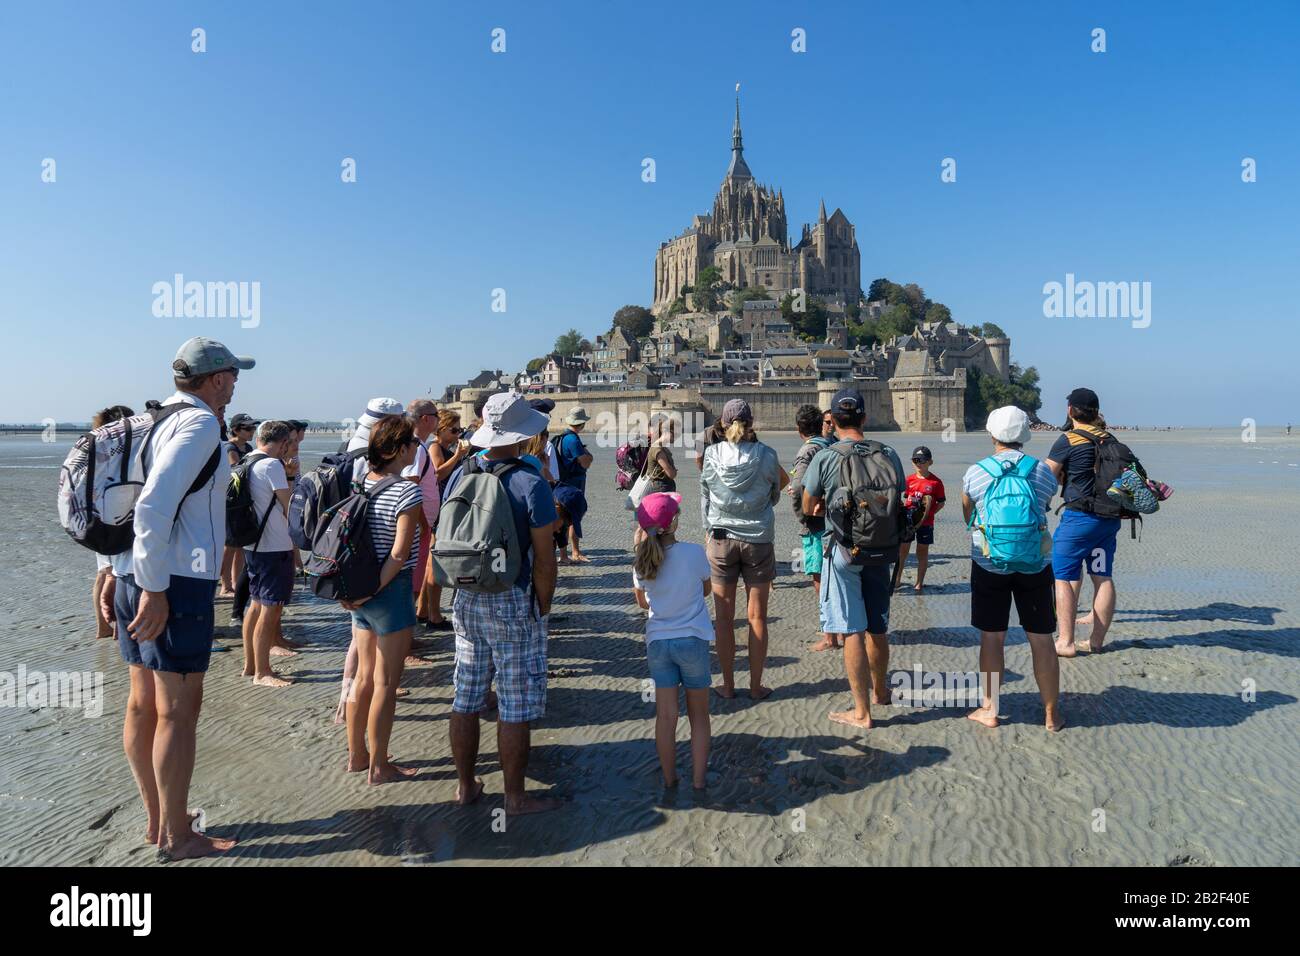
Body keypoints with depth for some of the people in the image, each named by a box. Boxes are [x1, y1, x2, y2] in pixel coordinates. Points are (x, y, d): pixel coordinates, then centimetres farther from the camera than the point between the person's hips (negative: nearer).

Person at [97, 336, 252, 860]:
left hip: (136, 576, 9)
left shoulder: (154, 422, 15)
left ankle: (157, 818, 29)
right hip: (176, 582, -9)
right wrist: (154, 589, -20)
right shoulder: (199, 424, -13)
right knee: (178, 710, 0)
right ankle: (176, 836, 10)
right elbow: (154, 507, -23)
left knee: (143, 703, 15)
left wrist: (119, 570, 21)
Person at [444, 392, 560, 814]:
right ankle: (515, 797, 16)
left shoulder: (459, 475, 2)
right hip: (513, 601, -6)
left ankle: (465, 785, 29)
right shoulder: (531, 484, -15)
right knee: (515, 707, 5)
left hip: (466, 599, 6)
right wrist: (543, 606, -1)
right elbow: (543, 558, -14)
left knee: (465, 699, 15)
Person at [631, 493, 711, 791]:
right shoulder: (694, 552, -14)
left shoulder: (641, 562, -6)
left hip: (657, 641, 2)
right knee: (698, 715, 14)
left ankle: (669, 779, 21)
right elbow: (706, 590, 3)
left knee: (665, 715, 10)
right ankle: (699, 779, 19)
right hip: (693, 640, -2)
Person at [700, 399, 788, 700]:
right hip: (759, 539, 0)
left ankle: (728, 685, 17)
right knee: (757, 617, 9)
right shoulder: (766, 455, -7)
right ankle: (756, 687, 16)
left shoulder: (712, 454, -6)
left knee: (723, 617, 10)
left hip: (721, 539, 0)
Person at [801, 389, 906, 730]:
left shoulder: (824, 458, -12)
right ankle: (879, 690, 39)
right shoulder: (888, 454, -2)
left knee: (852, 631, 1)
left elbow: (809, 509, -2)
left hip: (842, 549, -4)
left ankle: (861, 712, 6)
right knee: (878, 628, 18)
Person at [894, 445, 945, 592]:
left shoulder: (935, 482, -6)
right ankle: (897, 579, 22)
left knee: (922, 552, 8)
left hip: (925, 523, -3)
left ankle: (919, 582, 18)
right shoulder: (909, 479, 3)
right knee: (902, 550, 10)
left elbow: (941, 502, 0)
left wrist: (928, 514, -10)